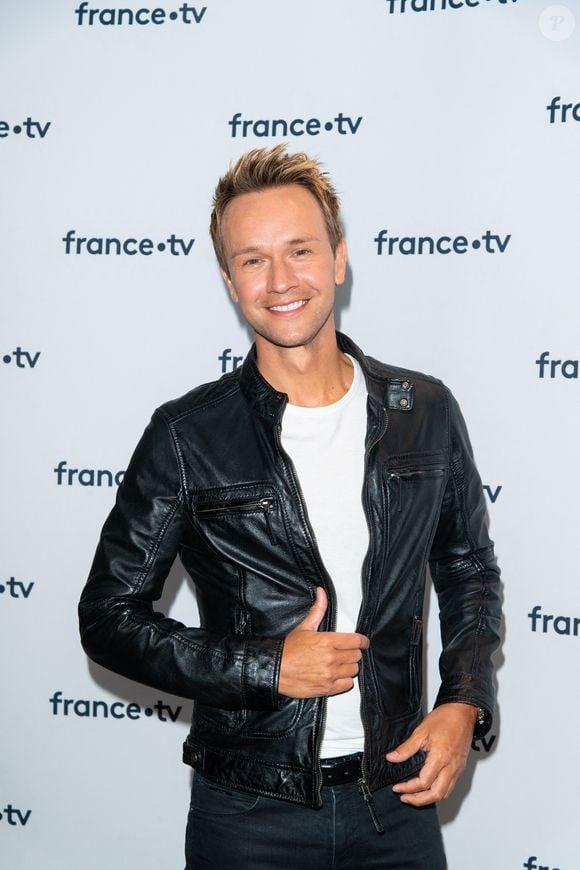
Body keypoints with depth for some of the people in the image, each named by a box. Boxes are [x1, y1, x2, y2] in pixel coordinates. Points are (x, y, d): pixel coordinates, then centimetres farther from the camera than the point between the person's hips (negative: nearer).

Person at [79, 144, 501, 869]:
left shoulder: (426, 413, -2)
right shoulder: (186, 437, -11)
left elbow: (470, 571, 11)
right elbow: (109, 618, -6)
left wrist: (464, 704, -4)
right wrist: (268, 667, -15)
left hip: (398, 798, 2)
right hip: (249, 810, -2)